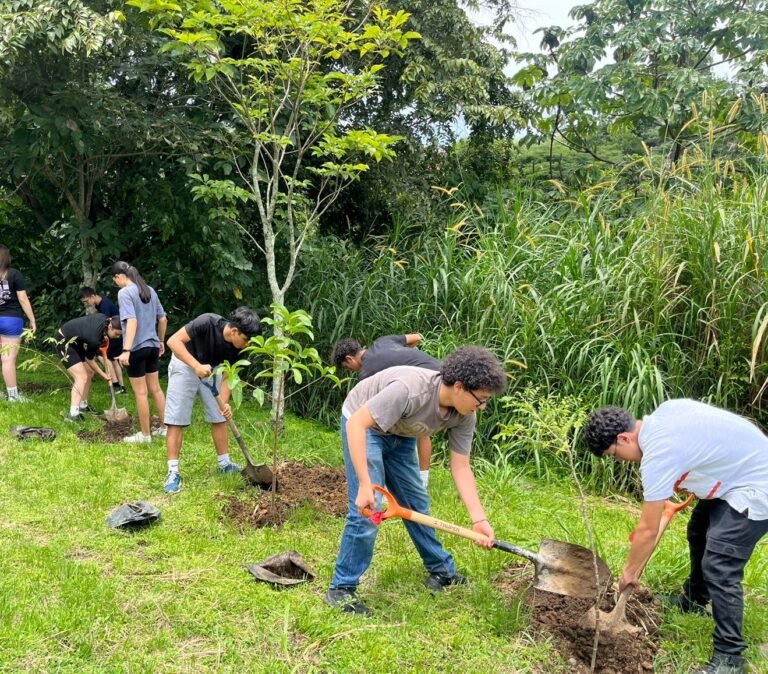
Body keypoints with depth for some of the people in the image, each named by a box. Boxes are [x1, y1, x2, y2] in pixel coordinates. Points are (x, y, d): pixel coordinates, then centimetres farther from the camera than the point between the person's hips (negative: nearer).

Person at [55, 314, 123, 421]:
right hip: (64, 342, -10)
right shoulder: (94, 338, -34)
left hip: (75, 341, 10)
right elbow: (89, 359, -16)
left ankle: (83, 405, 27)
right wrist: (103, 375, -4)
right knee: (82, 377, -19)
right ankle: (73, 414, -25)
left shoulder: (105, 319, -14)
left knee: (89, 372, 13)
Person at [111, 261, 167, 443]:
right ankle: (164, 427, 23)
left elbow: (132, 321, -25)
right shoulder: (149, 290, 9)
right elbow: (163, 319, 13)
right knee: (155, 388, 16)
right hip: (152, 346, 7)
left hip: (137, 348, -7)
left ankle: (145, 434, 10)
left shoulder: (125, 293, -13)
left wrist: (126, 350, -30)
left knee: (141, 392, 2)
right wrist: (161, 341, 26)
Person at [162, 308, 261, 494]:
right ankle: (173, 472, -5)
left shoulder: (236, 348, -16)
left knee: (219, 418, 7)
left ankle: (224, 463, 20)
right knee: (176, 420, -8)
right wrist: (196, 366, -43)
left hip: (211, 369, 5)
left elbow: (226, 377, -10)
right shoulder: (208, 322, -33)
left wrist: (224, 403, -26)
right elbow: (174, 341, -34)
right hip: (185, 365, -5)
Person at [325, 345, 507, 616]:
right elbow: (356, 423, -39)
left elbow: (461, 467, -12)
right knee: (367, 511, -14)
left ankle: (441, 571, 31)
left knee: (417, 503, 14)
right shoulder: (410, 389, -40)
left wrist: (479, 519, -19)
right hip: (363, 426, -7)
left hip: (399, 435, 7)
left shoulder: (464, 416, -18)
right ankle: (341, 590, 0)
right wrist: (365, 485, -41)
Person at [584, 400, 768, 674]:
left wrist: (630, 570, -5)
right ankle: (694, 599, 45)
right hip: (742, 465, 11)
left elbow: (648, 531, -19)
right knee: (698, 532, 25)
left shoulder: (657, 455, -28)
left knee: (718, 567, -15)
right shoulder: (664, 411, -3)